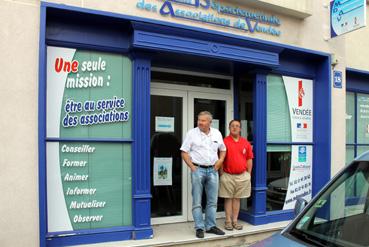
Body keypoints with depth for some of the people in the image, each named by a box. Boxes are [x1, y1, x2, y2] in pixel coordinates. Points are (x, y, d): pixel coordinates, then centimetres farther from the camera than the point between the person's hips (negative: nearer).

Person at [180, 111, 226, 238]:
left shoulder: (217, 133, 7)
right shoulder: (192, 133, -4)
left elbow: (223, 149, 19)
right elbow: (184, 152, -4)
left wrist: (220, 160, 3)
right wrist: (192, 167, -9)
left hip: (213, 170, 4)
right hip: (198, 169, -4)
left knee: (212, 201, 10)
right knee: (197, 201, 1)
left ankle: (210, 226, 22)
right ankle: (199, 228, 11)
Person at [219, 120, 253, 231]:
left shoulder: (246, 143, 6)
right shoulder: (225, 142, -5)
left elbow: (249, 159, 9)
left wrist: (249, 174, 6)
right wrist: (221, 173, -5)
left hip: (242, 176, 3)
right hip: (228, 176, -3)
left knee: (237, 198, 11)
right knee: (228, 198, 6)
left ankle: (235, 220, 21)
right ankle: (228, 221, 15)